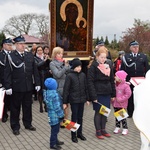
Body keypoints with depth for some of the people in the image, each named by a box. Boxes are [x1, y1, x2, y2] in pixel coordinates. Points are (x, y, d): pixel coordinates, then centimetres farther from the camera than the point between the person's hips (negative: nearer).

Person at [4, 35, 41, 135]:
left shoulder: (30, 55, 4)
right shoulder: (11, 56, -8)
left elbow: (35, 70, 7)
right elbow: (7, 73, -9)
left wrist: (37, 83, 5)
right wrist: (8, 87, -13)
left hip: (28, 86, 4)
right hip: (16, 87, -4)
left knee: (28, 106, 15)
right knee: (15, 107, 9)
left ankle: (28, 124, 32)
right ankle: (15, 127, 23)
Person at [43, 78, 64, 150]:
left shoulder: (46, 92, 3)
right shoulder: (54, 94, -24)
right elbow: (57, 106, -22)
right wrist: (61, 115, -12)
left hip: (51, 114, 9)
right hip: (55, 115, -9)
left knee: (55, 129, 23)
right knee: (55, 130, 4)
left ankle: (55, 141, 37)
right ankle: (53, 144, 15)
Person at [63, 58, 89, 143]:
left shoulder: (83, 75, 4)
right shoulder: (69, 76, -10)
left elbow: (85, 87, 11)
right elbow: (66, 89, -9)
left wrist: (87, 98, 12)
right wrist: (65, 102, -9)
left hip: (82, 100, 4)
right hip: (73, 100, -4)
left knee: (80, 117, 13)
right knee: (74, 117, 4)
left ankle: (80, 133, 27)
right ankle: (73, 135, 16)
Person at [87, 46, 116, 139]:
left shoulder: (108, 66, 10)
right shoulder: (93, 67, -8)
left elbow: (112, 81, 13)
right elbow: (90, 82, -12)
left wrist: (113, 94, 9)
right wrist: (93, 96, -16)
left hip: (107, 93, 5)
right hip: (98, 94, -5)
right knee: (98, 112, 3)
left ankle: (103, 129, 26)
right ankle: (98, 131, 15)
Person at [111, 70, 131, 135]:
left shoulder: (125, 85, -14)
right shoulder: (115, 84, 2)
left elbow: (128, 94, -16)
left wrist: (121, 99, -18)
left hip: (122, 104, -6)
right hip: (115, 104, 6)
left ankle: (125, 128, 13)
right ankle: (117, 127, 26)